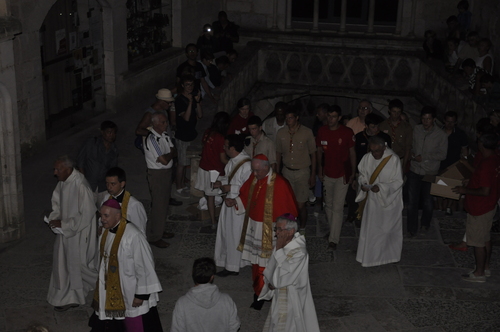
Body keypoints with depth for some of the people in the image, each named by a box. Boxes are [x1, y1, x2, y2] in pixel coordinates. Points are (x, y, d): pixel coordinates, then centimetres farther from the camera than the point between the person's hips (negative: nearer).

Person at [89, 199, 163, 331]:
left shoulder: (133, 236, -27)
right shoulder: (105, 232, -2)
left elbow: (144, 266, -22)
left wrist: (141, 294, -18)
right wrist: (100, 287, 18)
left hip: (131, 293, -7)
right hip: (111, 291, 8)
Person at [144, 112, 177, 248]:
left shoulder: (164, 135, 3)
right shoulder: (151, 139, -24)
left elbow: (174, 151, 4)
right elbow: (164, 160, -26)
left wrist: (167, 155, -16)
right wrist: (171, 153, -7)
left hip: (167, 171, 9)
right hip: (157, 174, -9)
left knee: (164, 203, 20)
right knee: (158, 206, 0)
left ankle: (160, 230, 37)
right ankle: (154, 237, 14)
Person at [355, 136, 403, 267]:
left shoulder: (394, 160, -20)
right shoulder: (367, 158, -7)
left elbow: (398, 182, -16)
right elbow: (362, 175, 6)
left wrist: (381, 187, -28)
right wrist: (363, 184, -15)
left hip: (389, 200, -4)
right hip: (372, 199, 4)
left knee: (387, 229, 11)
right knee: (370, 228, 13)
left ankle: (388, 254, 31)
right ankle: (370, 254, 30)